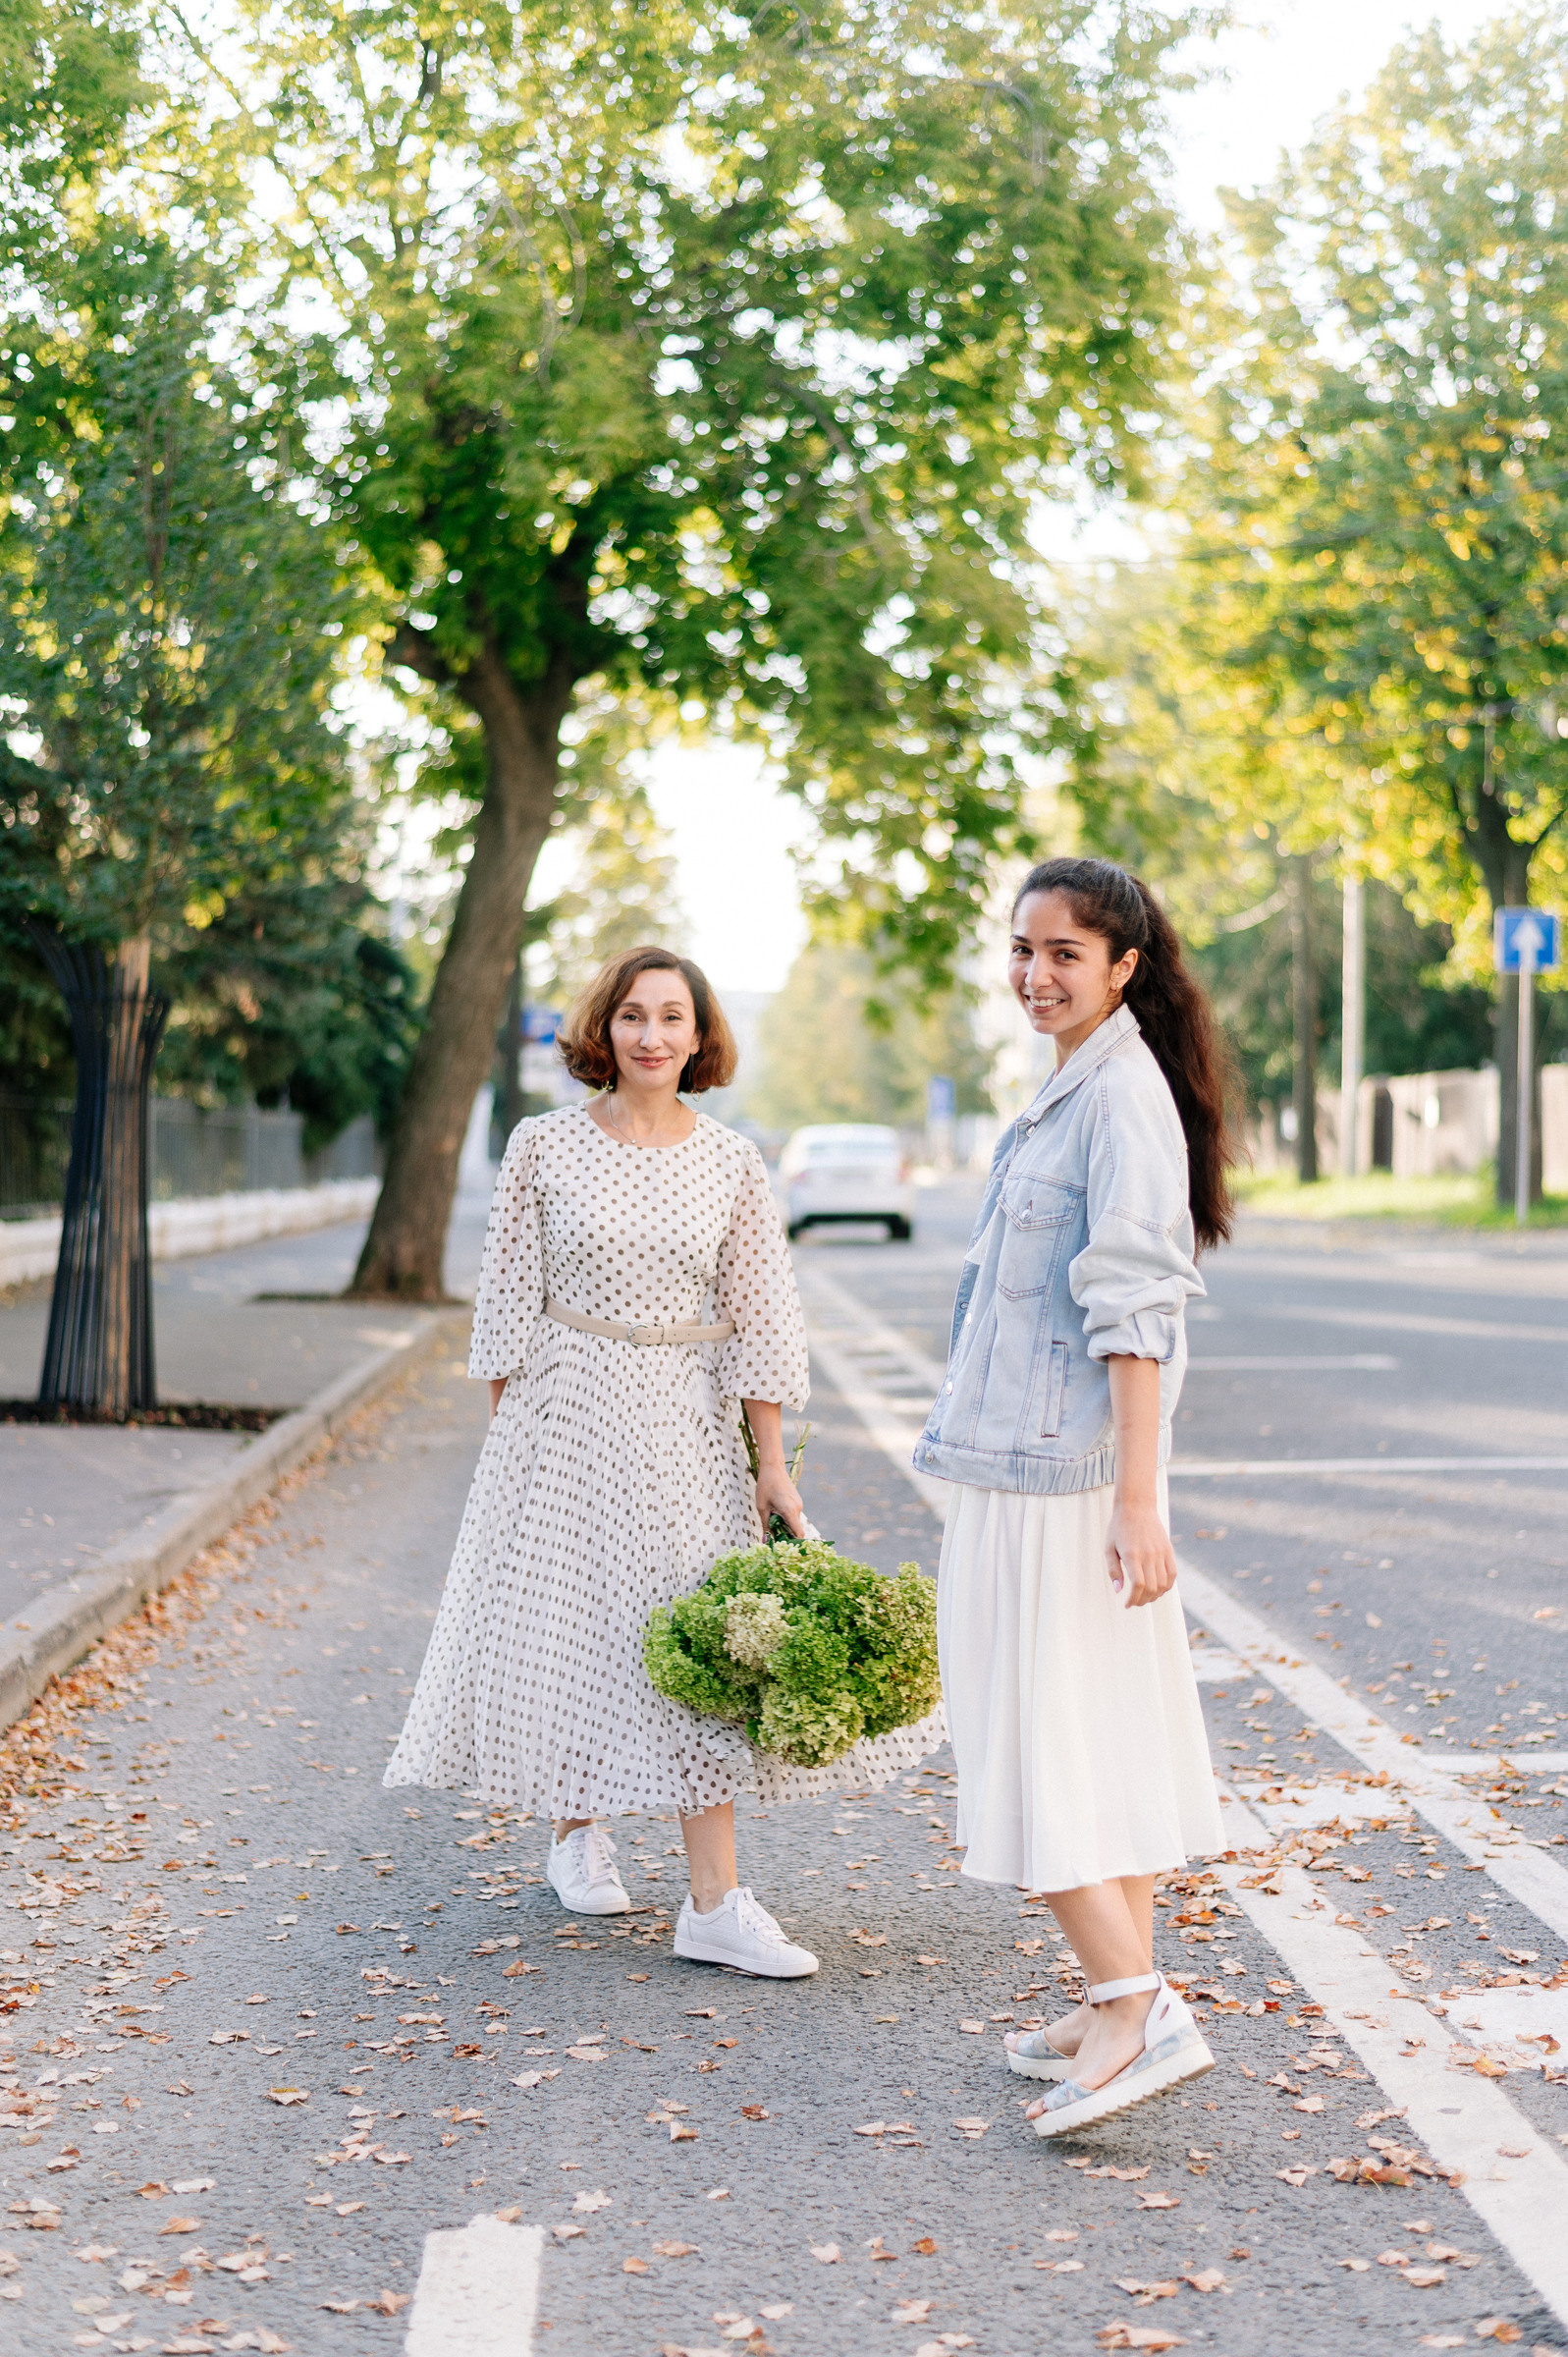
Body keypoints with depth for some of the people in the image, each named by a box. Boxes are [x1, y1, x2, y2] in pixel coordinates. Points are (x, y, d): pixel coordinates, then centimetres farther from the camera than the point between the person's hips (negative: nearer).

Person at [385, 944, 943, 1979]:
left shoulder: (733, 1162, -1)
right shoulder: (545, 1145, -3)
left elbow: (760, 1315, -1)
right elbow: (512, 1299, 1)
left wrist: (773, 1463, -3)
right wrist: (505, 1433, -2)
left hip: (687, 1424, 1)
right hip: (566, 1415, 0)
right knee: (563, 1625, 8)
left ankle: (716, 1903, -3)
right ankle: (578, 1829, 34)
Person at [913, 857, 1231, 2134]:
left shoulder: (1123, 1096, -15)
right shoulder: (1072, 1089, 16)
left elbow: (1136, 1312, -21)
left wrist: (1137, 1501, -24)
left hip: (1061, 1474, -10)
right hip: (1033, 1465, 10)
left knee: (1041, 1743, -8)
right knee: (1107, 1732, 12)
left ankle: (1138, 2007, -7)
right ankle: (1125, 2003, 19)